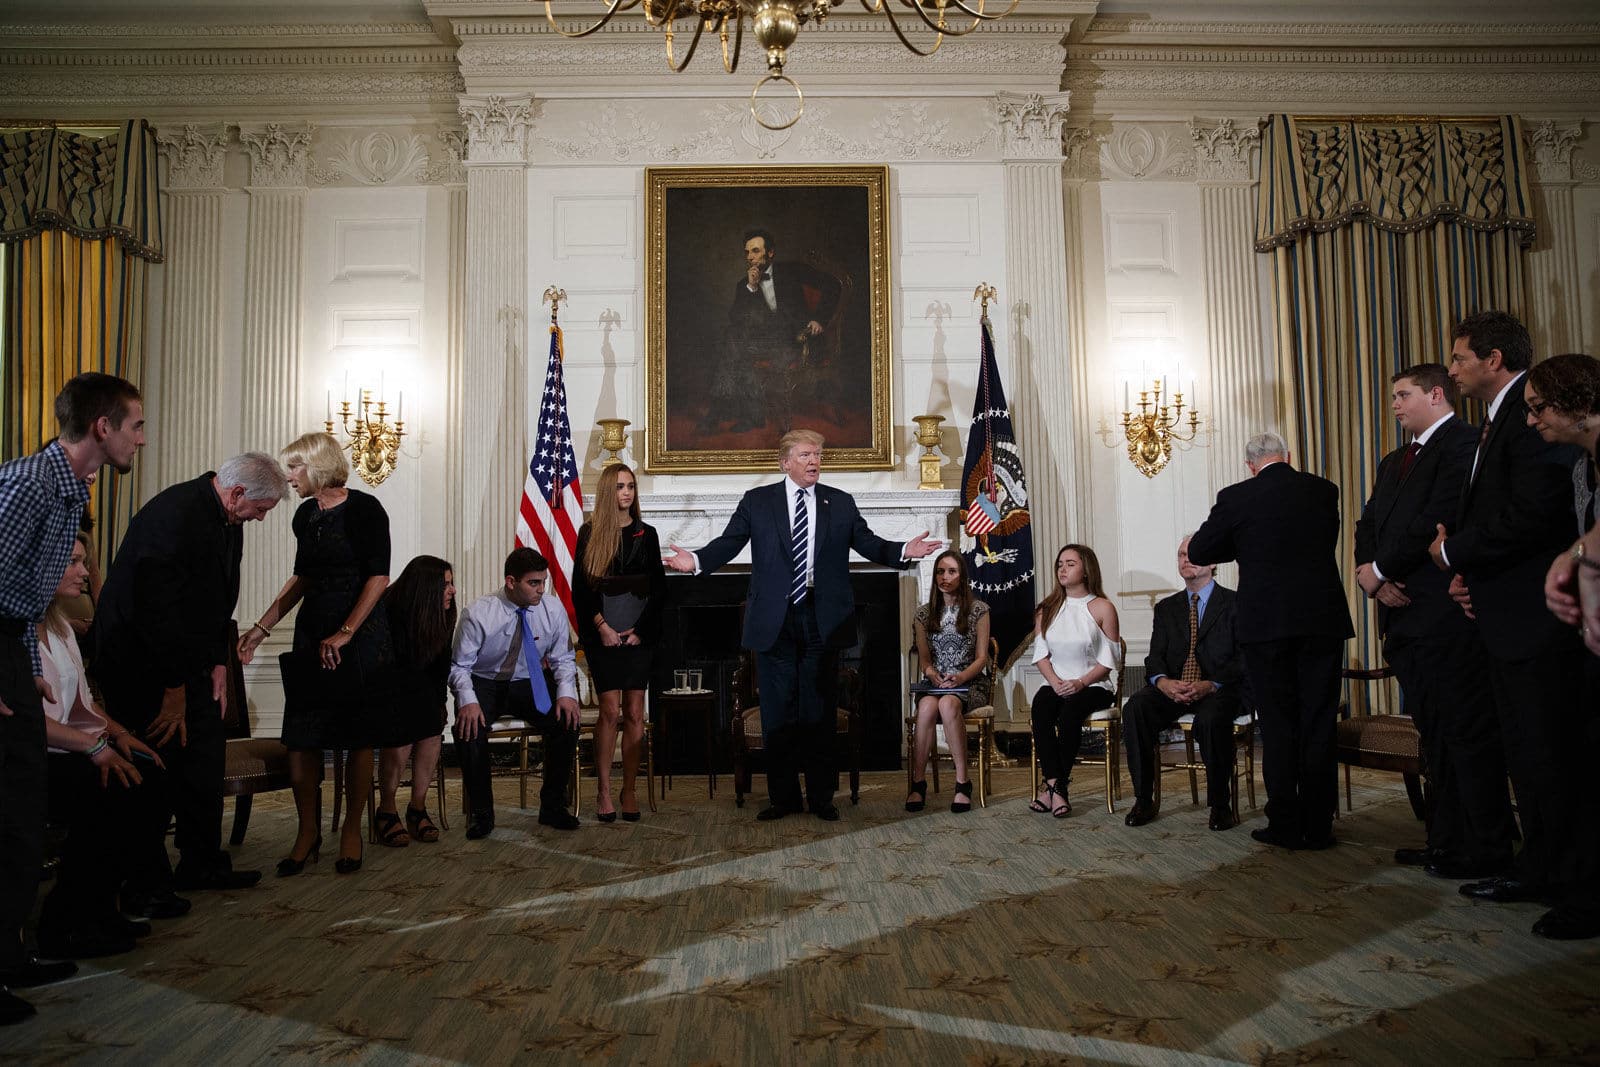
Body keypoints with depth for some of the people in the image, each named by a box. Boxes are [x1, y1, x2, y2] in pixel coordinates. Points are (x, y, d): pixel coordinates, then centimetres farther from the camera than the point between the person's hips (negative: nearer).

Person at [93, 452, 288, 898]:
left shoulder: (228, 521, 4)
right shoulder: (175, 514, -25)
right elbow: (158, 609, -27)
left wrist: (218, 664, 4)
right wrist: (174, 689, -22)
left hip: (185, 659, 9)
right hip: (140, 657, -9)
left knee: (206, 756, 9)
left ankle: (202, 863, 19)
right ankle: (146, 881, 6)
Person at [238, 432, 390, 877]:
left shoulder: (364, 508, -8)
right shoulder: (306, 515, 11)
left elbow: (379, 577, -13)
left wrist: (345, 634, -18)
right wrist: (261, 627, 15)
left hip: (361, 635, -6)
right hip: (312, 635, 6)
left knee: (358, 738, 1)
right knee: (300, 738, 1)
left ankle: (351, 831, 13)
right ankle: (307, 833, 12)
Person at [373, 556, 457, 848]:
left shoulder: (442, 617, -2)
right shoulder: (387, 613, -21)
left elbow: (441, 670, 6)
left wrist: (437, 705, -4)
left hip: (417, 689, 6)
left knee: (433, 725, -22)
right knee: (399, 732, -30)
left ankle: (417, 808, -11)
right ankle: (386, 812, -11)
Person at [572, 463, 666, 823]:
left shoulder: (647, 534, 11)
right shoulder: (590, 533, 5)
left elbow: (659, 588, 8)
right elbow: (579, 588, 1)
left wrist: (640, 629, -2)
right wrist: (602, 626, -8)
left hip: (638, 635, 2)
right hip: (604, 634, -2)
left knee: (634, 713, 0)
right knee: (611, 711, -8)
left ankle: (629, 790, 9)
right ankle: (603, 791, 1)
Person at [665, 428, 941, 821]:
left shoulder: (841, 503, 8)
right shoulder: (757, 501, 5)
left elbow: (868, 543, 4)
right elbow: (728, 543, -1)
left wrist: (903, 551, -14)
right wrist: (696, 560, -19)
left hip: (822, 621, 1)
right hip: (774, 622, 0)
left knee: (820, 711, 6)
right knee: (778, 711, 6)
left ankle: (821, 797, 16)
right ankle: (782, 796, 17)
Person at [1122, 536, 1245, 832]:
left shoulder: (1235, 603, 6)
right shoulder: (1167, 608, 19)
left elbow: (1244, 658, -3)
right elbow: (1155, 657, 9)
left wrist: (1212, 685, -21)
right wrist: (1163, 682, -15)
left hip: (1219, 688, -4)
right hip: (1173, 688, 4)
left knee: (1211, 718, -38)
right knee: (1135, 708, -27)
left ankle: (1220, 805, -19)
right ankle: (1143, 800, -21)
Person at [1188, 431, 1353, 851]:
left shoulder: (1235, 498, -5)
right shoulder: (1324, 490, 5)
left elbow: (1198, 552, 3)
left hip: (1266, 624, -2)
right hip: (1322, 620, 2)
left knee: (1278, 726, 5)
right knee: (1318, 724, 8)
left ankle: (1285, 825, 7)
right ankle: (1317, 826, 12)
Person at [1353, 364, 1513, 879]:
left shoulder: (1464, 443, -8)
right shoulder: (1394, 462, 22)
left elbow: (1437, 519, -18)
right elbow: (1369, 525, 16)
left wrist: (1380, 570, -10)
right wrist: (1374, 576, -3)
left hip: (1446, 614, -9)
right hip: (1406, 615, 9)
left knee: (1467, 732, -4)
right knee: (1434, 734, 13)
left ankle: (1485, 849, 4)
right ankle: (1446, 840, 20)